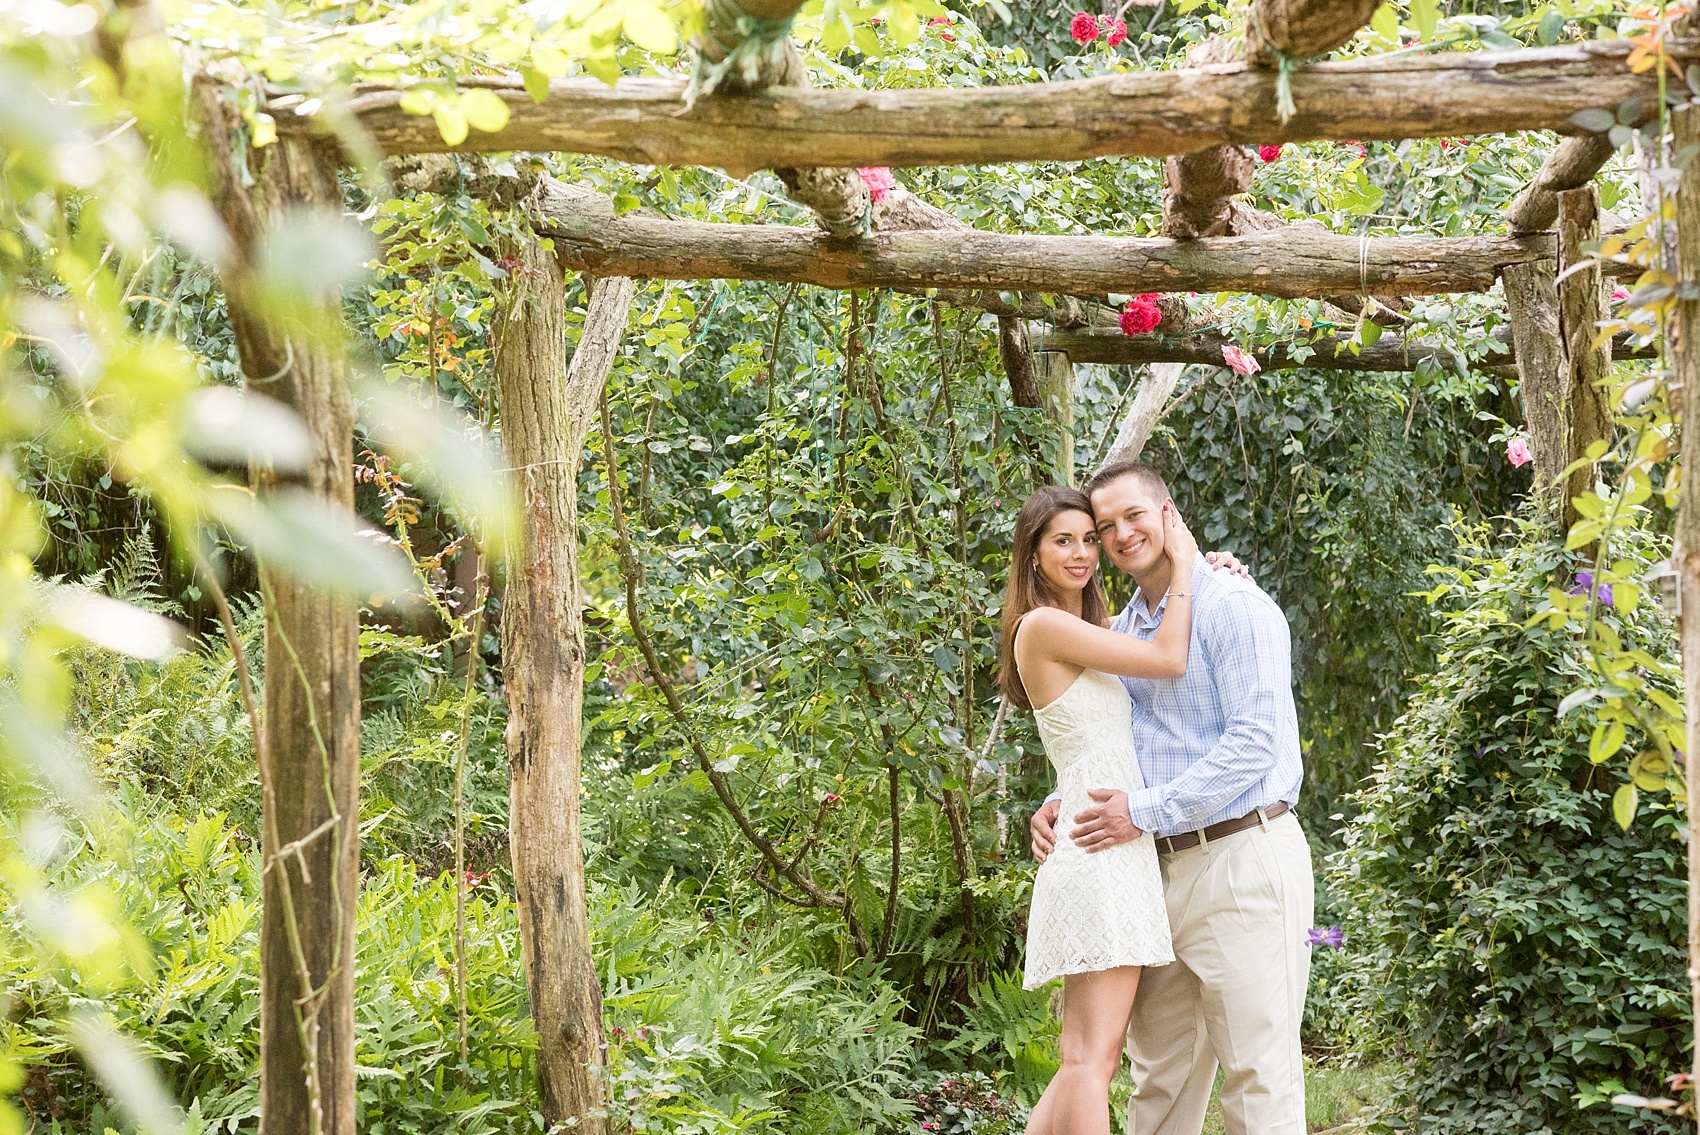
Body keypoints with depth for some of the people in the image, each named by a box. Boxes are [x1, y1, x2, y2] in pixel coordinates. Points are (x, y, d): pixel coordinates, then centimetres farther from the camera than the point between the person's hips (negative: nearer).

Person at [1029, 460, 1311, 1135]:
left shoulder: (1231, 606, -8)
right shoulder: (1119, 631, 17)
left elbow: (1256, 742, -17)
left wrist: (1146, 810, -17)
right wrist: (1059, 804, 5)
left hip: (1241, 858, -8)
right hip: (1160, 871, 8)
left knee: (1256, 1074, -4)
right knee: (1160, 1073, 12)